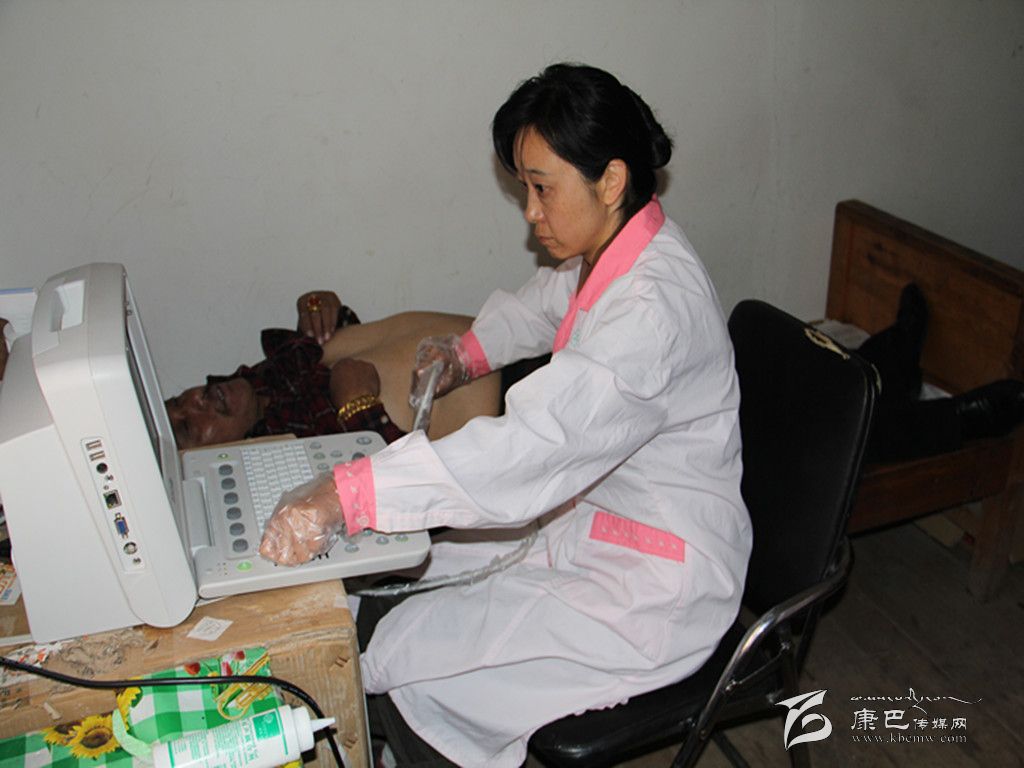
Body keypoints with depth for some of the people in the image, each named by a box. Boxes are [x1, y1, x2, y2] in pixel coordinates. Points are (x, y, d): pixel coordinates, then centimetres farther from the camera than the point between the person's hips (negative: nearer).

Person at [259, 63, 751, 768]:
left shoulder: (654, 305, -30)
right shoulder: (607, 255, 0)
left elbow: (533, 444, -42)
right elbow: (544, 303, 25)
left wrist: (344, 496, -46)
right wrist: (469, 351, 13)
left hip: (653, 588, -9)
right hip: (590, 523, 9)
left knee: (398, 658, -10)